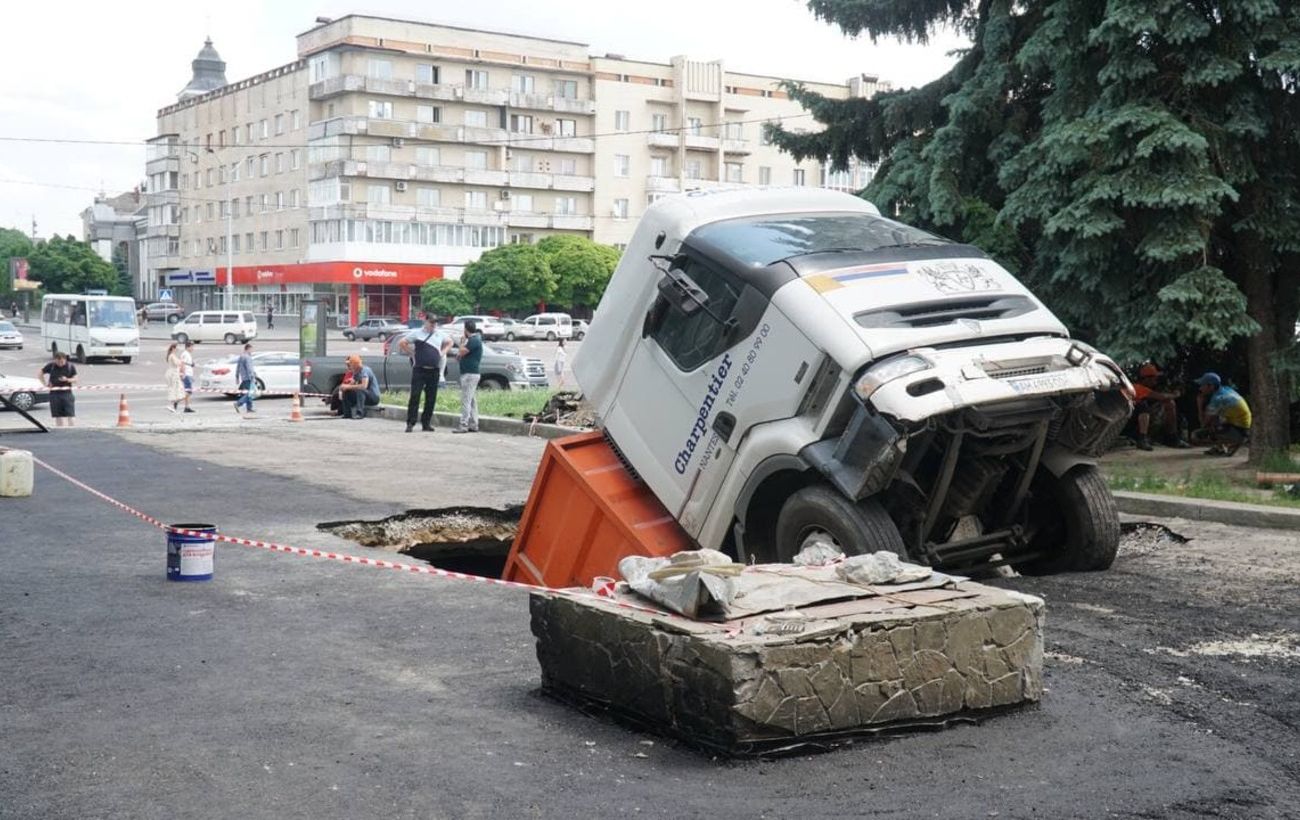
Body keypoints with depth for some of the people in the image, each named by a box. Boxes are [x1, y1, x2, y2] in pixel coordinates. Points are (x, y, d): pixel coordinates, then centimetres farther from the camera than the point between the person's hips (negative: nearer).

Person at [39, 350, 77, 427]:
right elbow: (41, 373, 13)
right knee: (58, 417, 6)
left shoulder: (71, 366, 1)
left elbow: (75, 380, 2)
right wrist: (45, 384, 2)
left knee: (69, 416, -6)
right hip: (55, 393, 1)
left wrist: (67, 380, -17)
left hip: (67, 393, -1)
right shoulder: (51, 365, 1)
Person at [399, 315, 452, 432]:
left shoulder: (440, 335, 12)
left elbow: (449, 342, 30)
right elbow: (401, 343, 4)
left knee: (431, 399, 5)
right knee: (415, 396, -8)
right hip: (419, 370, -4)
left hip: (434, 371, 4)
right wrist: (411, 353, 0)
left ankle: (426, 423, 13)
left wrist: (443, 352, 15)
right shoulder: (417, 334, 1)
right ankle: (410, 423, -6)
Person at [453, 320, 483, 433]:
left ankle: (464, 425, -12)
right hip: (471, 373, 11)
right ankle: (473, 425, 15)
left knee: (466, 401, -11)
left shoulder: (473, 340, -15)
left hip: (469, 374, -11)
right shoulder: (475, 339, 18)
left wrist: (462, 342, -3)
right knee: (472, 401, 12)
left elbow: (462, 352, -18)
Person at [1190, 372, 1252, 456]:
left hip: (1237, 433, -9)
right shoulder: (1227, 390, 8)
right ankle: (1218, 447, 15)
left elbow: (1204, 424, -11)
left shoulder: (1217, 399, -17)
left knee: (1196, 436, -14)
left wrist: (1200, 405, -2)